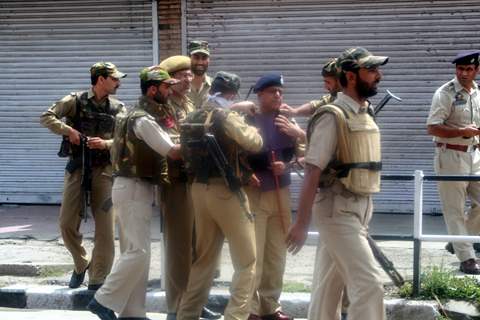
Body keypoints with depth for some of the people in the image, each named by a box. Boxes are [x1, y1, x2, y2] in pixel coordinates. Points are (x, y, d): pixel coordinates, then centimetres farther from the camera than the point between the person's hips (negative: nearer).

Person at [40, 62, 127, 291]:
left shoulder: (118, 108, 5)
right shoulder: (75, 101, 0)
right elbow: (46, 117, -3)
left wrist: (106, 144, -18)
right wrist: (68, 130, -17)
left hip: (104, 171, 1)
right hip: (77, 169, -1)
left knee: (105, 228, -3)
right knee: (67, 223, -1)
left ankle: (97, 281, 6)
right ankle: (81, 264, 24)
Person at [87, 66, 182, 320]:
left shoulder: (141, 115, 16)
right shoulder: (144, 120, -15)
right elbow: (172, 152, -15)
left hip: (137, 187, 10)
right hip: (133, 188, -10)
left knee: (137, 251, 9)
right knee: (138, 252, -11)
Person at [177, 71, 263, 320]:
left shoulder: (193, 119, 10)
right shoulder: (228, 117, -12)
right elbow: (255, 143, -7)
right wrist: (244, 123, 13)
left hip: (199, 188, 7)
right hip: (225, 190, -7)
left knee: (204, 258, 17)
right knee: (247, 262, 2)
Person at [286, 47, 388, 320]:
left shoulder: (365, 115, 11)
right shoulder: (333, 116, -14)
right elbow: (313, 172, -17)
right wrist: (302, 224, -20)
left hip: (359, 209, 8)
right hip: (338, 210, -8)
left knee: (330, 283, 14)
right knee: (369, 283, -11)